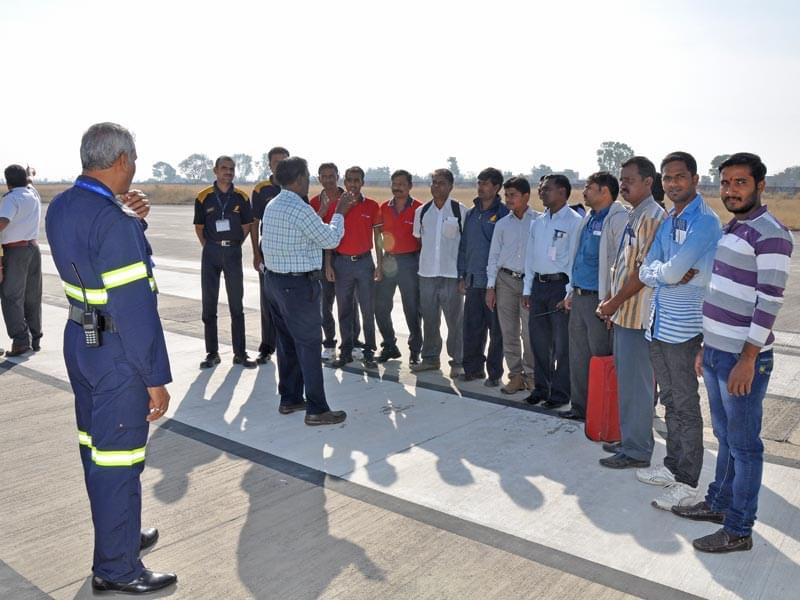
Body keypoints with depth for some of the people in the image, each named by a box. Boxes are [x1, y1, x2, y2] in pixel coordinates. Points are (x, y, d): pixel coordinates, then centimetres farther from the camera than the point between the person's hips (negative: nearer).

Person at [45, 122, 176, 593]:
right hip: (117, 355, -9)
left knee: (96, 447, 20)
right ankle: (116, 568, 19)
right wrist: (156, 378, -19)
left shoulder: (60, 207, 5)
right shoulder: (113, 221, -23)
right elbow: (135, 307, -24)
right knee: (118, 458, 3)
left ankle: (119, 534, 40)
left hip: (80, 341, 9)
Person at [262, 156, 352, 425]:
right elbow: (330, 239, -10)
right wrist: (339, 213, 5)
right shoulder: (300, 209, -18)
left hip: (274, 280, 9)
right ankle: (317, 410, 4)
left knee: (286, 342, 16)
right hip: (298, 285, -9)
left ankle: (289, 399, 26)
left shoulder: (272, 206, 9)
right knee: (309, 345, -3)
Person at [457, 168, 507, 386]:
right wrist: (462, 276, 12)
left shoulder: (503, 213, -5)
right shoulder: (471, 213, 13)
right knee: (471, 327, 9)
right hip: (473, 280, 5)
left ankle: (494, 372, 14)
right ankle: (473, 368, 22)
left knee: (496, 330, 4)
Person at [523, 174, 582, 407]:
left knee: (562, 344, 1)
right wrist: (527, 289, 12)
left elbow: (575, 259, -12)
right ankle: (541, 387, 27)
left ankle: (560, 393, 13)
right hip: (538, 285, 7)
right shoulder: (538, 222, 14)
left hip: (560, 285, -7)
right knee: (538, 339, 13)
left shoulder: (574, 221, -8)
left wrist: (569, 294, -16)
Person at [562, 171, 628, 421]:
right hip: (579, 298, 9)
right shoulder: (588, 219, 15)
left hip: (599, 299, -9)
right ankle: (580, 406, 26)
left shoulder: (618, 220, -13)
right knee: (578, 356, 14)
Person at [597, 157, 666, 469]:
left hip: (637, 315, -10)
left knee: (635, 384, -2)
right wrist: (610, 300, 13)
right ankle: (629, 440, 29)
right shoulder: (634, 216, 15)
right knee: (626, 380, 17)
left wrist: (614, 302, -13)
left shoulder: (652, 217, -15)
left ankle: (636, 451, 9)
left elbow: (644, 271, -20)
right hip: (623, 313, 10)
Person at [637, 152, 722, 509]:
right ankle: (672, 466, 31)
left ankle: (686, 483, 11)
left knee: (685, 405, 1)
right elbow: (646, 271, 6)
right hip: (657, 323, 8)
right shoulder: (667, 222, 13)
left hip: (683, 325, -8)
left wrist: (660, 271, -3)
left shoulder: (704, 221, -13)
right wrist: (671, 275, -12)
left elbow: (672, 271, -23)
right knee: (670, 400, 17)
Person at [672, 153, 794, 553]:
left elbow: (769, 302, -18)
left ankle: (738, 530, 15)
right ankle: (719, 503, 35)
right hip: (715, 353, 8)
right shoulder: (728, 230, 13)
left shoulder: (770, 234, -14)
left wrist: (747, 359, -19)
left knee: (744, 445, 3)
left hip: (743, 358, -8)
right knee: (725, 437, 20)